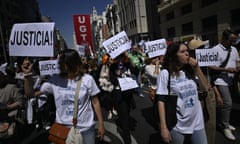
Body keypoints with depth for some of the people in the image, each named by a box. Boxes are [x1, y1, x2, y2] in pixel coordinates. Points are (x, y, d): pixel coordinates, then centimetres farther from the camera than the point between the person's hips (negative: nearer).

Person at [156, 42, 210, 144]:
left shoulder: (190, 70, 4)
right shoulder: (165, 73, -11)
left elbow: (206, 88, 7)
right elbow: (161, 101, -12)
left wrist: (197, 68, -3)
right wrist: (163, 127, -16)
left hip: (197, 124, 5)